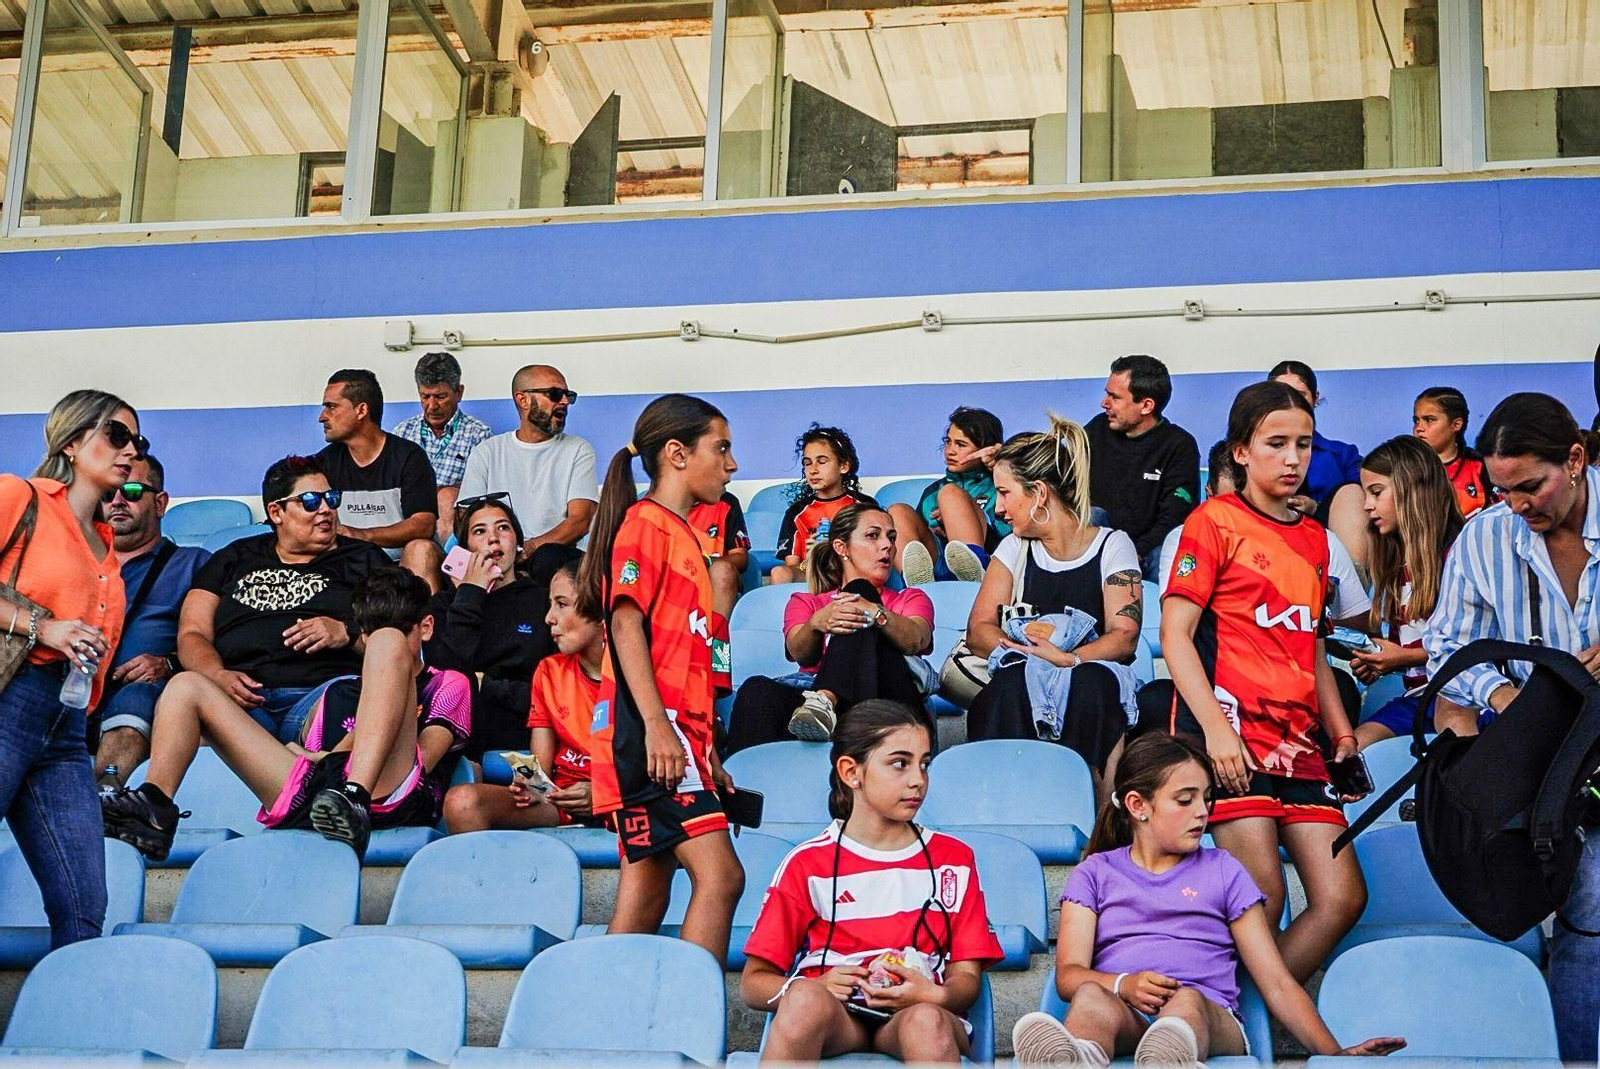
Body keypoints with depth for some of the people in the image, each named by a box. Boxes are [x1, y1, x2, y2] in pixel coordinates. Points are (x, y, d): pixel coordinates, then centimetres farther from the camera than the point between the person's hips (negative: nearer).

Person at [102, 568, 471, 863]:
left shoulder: (449, 686, 25)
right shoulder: (337, 691, 38)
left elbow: (424, 758, 7)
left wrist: (333, 758, 5)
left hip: (392, 793, -5)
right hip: (313, 799, 5)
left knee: (388, 642, -19)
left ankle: (354, 800, -41)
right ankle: (155, 807, -22)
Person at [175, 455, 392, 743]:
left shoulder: (363, 558, 25)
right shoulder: (233, 560, 29)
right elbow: (191, 634, 17)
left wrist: (347, 633, -7)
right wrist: (218, 676, -5)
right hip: (241, 701, 2)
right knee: (184, 687, -36)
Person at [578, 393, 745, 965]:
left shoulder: (682, 534, 23)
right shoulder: (644, 522, -5)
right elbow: (626, 623, -14)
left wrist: (706, 753, 23)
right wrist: (656, 723, -23)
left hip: (675, 734, 10)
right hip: (649, 728, -10)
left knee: (646, 894, 7)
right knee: (720, 874, -17)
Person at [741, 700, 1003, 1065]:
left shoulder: (953, 860, 18)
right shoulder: (808, 864, 10)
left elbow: (966, 978, 11)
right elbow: (753, 983, 6)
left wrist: (933, 997, -14)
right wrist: (818, 988, -16)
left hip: (922, 1012, 1)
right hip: (832, 1019, -1)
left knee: (926, 1021, -37)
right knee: (805, 996, -37)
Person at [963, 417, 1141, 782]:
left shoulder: (1112, 546, 6)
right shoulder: (1015, 549, 16)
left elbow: (1125, 636, -5)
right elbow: (979, 629, 5)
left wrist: (1069, 659, -24)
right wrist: (1020, 650, -18)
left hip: (1090, 673, -2)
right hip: (1024, 675, 2)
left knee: (1091, 681, -37)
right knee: (1011, 682, -34)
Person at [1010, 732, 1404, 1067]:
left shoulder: (1223, 872, 27)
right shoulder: (1095, 873, 25)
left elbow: (1277, 983, 20)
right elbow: (1069, 974, 9)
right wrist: (1124, 985, -15)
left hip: (1209, 1019, 0)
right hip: (1123, 1017, 0)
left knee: (1187, 1001, -37)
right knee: (1092, 997, -37)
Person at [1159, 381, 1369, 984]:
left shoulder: (1314, 539, 20)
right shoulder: (1215, 521, 0)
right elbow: (1175, 634, -6)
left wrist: (1342, 733, 13)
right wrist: (1215, 728, -17)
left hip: (1297, 739, 7)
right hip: (1230, 730, -7)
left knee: (1343, 897, -2)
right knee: (1263, 895, -15)